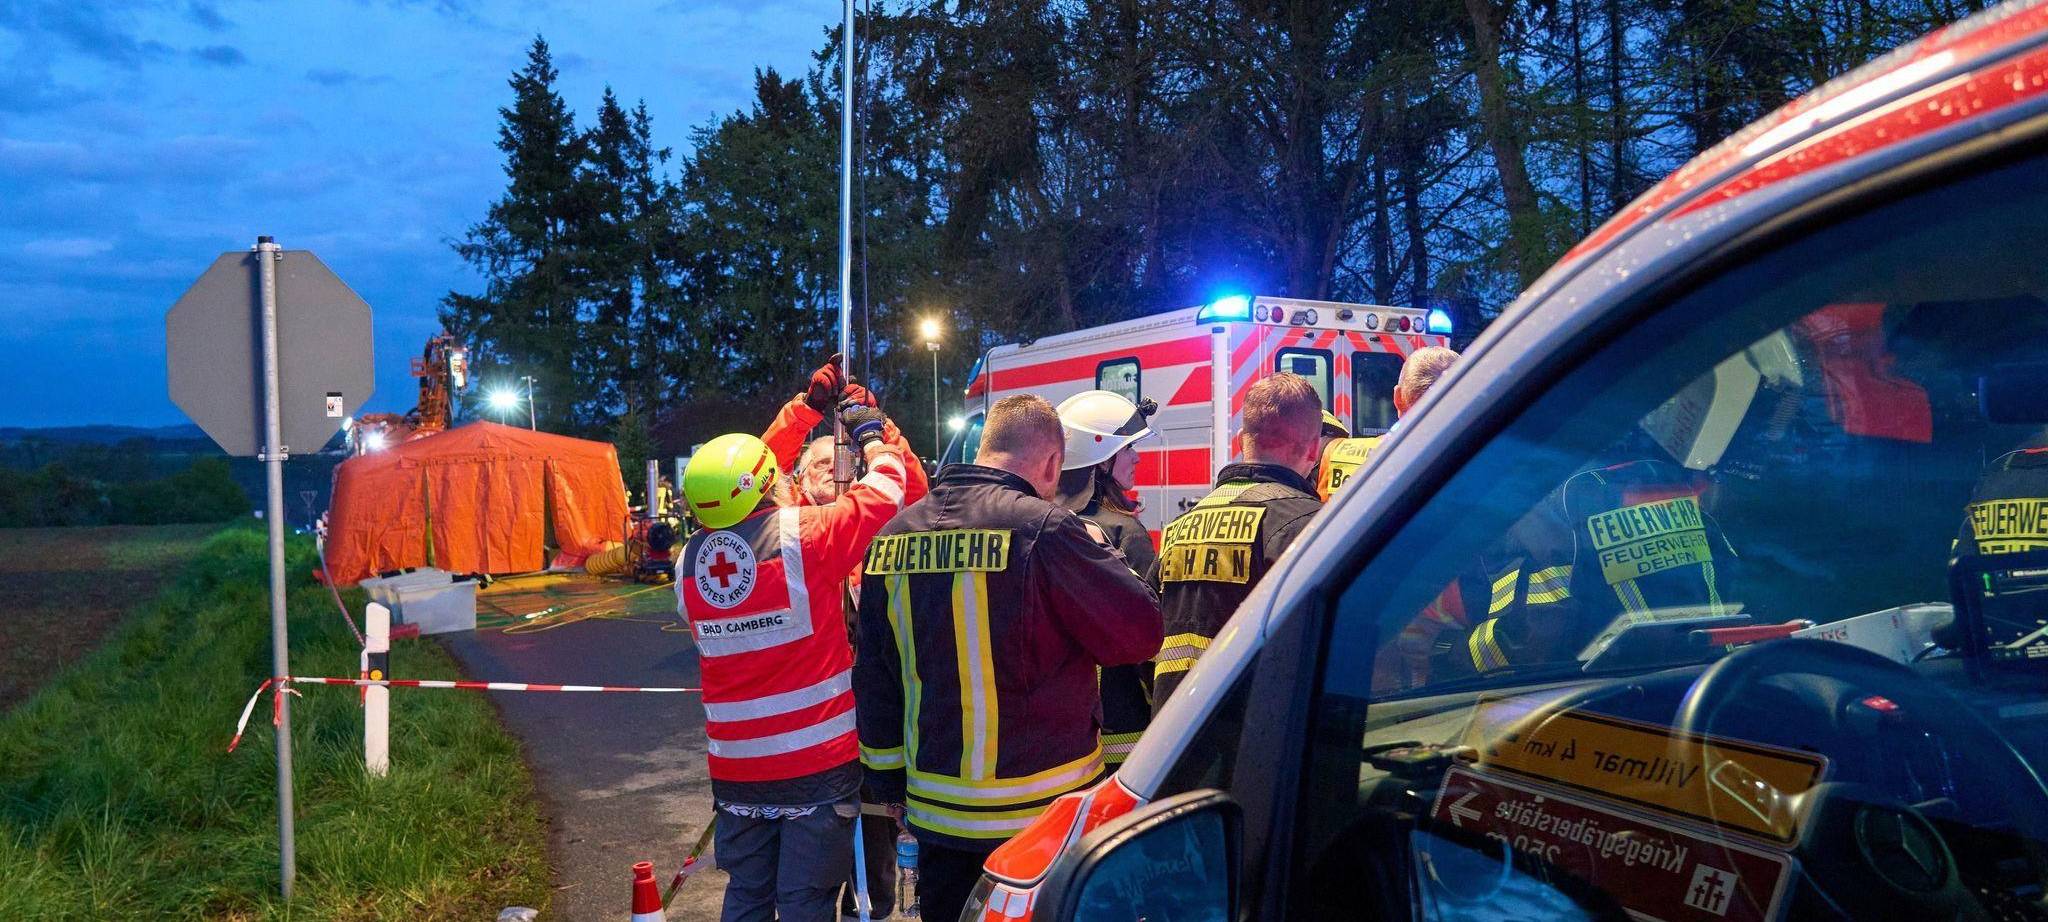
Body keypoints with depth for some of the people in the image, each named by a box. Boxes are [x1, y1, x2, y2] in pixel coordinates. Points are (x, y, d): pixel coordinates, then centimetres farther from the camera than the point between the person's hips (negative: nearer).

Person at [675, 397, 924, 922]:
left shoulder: (688, 562, -2)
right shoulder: (807, 534, -17)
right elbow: (895, 486, -8)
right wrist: (872, 431, 11)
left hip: (735, 767, 5)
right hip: (819, 763, -5)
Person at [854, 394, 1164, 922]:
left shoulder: (894, 536, 4)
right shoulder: (1042, 528, -16)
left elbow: (874, 676, 10)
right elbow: (1140, 633, -13)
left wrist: (891, 781, 20)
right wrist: (1101, 557, 5)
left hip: (934, 813, 6)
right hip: (1041, 817, -5)